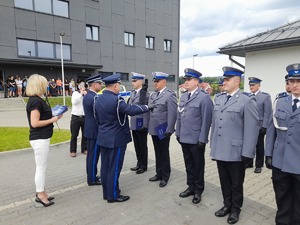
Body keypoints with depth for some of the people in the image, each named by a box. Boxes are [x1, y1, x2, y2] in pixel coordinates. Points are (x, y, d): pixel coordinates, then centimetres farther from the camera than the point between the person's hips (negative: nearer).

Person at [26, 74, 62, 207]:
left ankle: (41, 193, 30)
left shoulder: (36, 100, 11)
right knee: (41, 168, 2)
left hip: (41, 138, 10)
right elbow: (35, 123, -22)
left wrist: (53, 117, 6)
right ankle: (40, 195, 17)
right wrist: (52, 120, -14)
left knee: (41, 167, 17)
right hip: (39, 139, -10)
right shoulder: (36, 101, -18)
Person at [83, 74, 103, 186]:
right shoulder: (94, 97, -21)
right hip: (94, 130, -10)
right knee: (94, 155, 2)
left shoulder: (87, 95, 9)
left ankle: (91, 176, 31)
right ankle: (92, 179, 15)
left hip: (89, 129, 10)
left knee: (91, 154, 18)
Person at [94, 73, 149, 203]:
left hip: (103, 137, 9)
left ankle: (106, 193, 29)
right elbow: (131, 110, -22)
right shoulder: (116, 100, -22)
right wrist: (146, 107, -7)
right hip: (116, 139, -9)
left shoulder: (99, 99, 6)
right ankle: (113, 195, 17)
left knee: (105, 166, 16)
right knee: (114, 168, 4)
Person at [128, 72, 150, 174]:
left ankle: (144, 166, 22)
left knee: (142, 146, 7)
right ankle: (139, 163, 31)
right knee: (136, 145, 16)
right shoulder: (132, 93, 10)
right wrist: (129, 122, 13)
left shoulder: (146, 94, -13)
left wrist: (145, 124, -17)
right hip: (134, 124, 7)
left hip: (141, 124, -7)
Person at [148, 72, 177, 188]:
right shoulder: (152, 95, 11)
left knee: (164, 154, 8)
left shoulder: (170, 95, -12)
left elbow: (172, 114, -16)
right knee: (158, 153, 17)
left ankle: (165, 176, 23)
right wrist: (148, 125, 8)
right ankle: (159, 173, 32)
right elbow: (149, 110, 12)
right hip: (154, 129, 6)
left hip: (163, 130, -6)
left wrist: (169, 130, -19)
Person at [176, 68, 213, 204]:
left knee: (198, 166, 11)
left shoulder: (204, 97, -12)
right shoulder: (183, 96, 10)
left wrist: (202, 139, -15)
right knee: (189, 165, 17)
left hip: (196, 139, -6)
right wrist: (178, 133, 12)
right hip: (184, 138, 6)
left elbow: (206, 120, -14)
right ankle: (191, 187, 34)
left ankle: (198, 190, 28)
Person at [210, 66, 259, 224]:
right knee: (224, 181, 18)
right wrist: (213, 144, 13)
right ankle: (227, 205, 37)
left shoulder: (247, 101, -10)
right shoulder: (218, 99, 9)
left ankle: (235, 209, 34)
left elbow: (252, 128, -13)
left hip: (236, 152, -5)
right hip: (220, 150, 5)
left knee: (236, 183, 14)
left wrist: (247, 153, -14)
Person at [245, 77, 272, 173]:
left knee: (259, 146, 10)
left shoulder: (265, 96, -4)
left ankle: (258, 165, 24)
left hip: (259, 126, -3)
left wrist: (264, 127, -13)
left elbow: (267, 113, -8)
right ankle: (249, 163, 25)